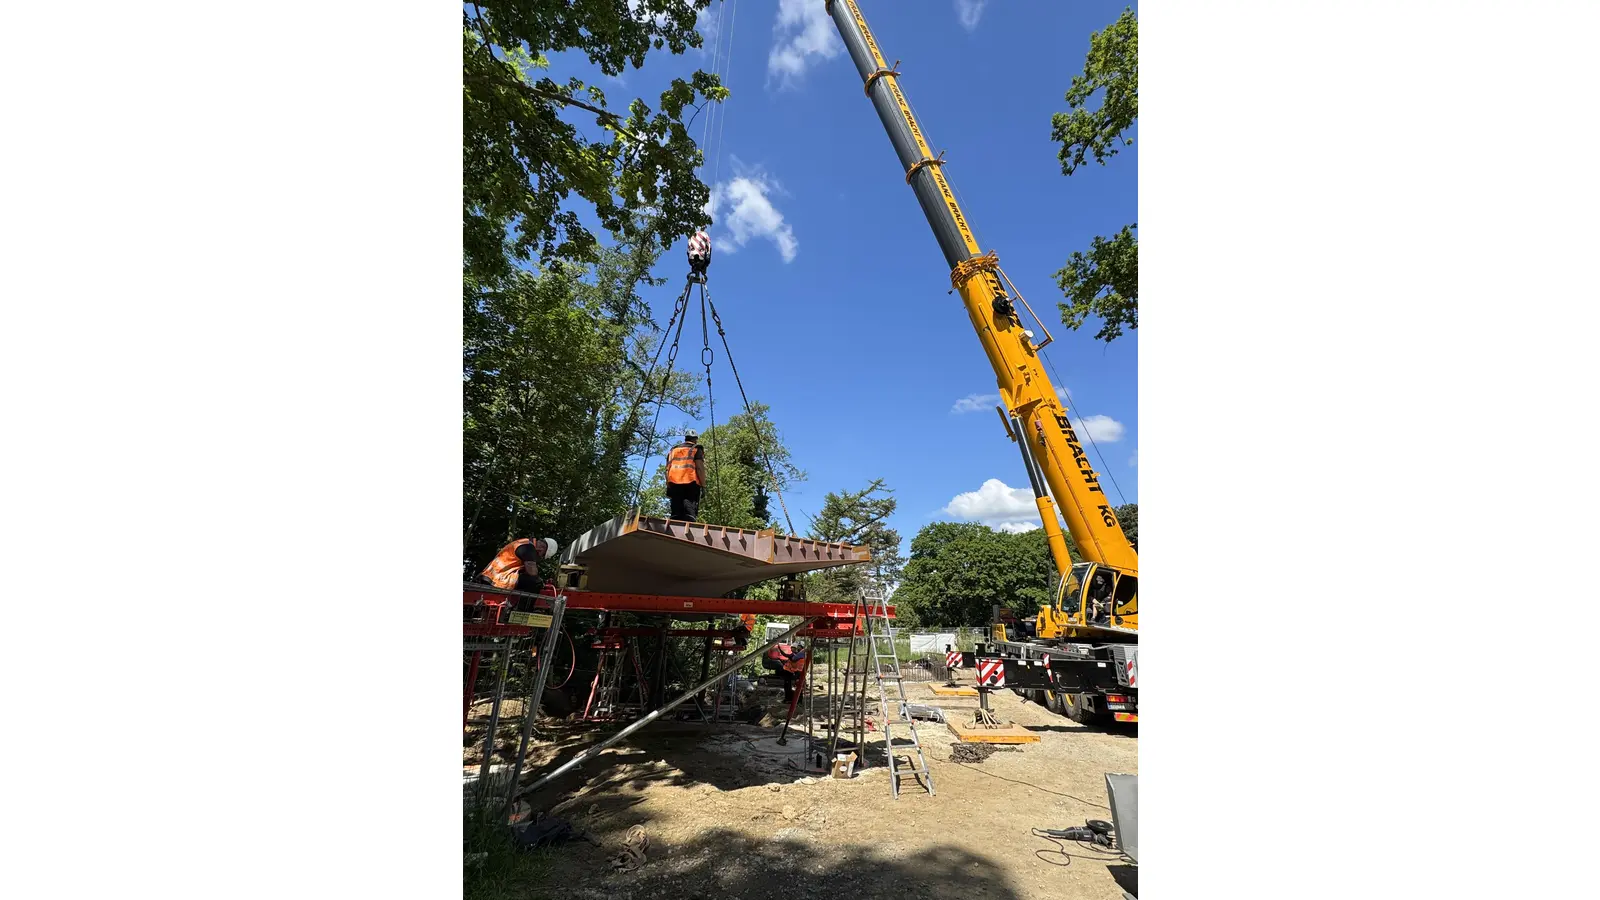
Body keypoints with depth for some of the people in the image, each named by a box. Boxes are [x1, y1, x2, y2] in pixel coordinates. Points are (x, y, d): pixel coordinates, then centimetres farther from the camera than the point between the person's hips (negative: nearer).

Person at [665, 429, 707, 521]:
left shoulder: (673, 450, 25)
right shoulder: (696, 449, 10)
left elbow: (667, 470, 18)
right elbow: (699, 468, -4)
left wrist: (668, 486, 17)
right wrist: (703, 485, -3)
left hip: (674, 484, 4)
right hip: (691, 484, -4)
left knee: (676, 513, 3)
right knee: (690, 513, -11)